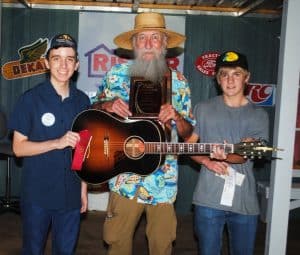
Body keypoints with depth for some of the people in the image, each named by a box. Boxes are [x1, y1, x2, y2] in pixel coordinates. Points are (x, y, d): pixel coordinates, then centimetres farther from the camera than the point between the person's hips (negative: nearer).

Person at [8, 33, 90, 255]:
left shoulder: (82, 101, 4)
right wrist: (57, 143, -20)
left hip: (70, 195, 3)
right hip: (37, 195, -3)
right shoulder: (31, 99, -7)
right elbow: (19, 147, -8)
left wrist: (83, 189, 8)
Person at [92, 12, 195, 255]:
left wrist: (176, 117, -16)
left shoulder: (178, 81, 2)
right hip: (124, 177, 0)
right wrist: (107, 106, -11)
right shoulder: (117, 74, 1)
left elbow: (188, 133, 5)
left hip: (163, 179, 1)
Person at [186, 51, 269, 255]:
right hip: (208, 199, 0)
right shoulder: (204, 109, 4)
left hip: (245, 202, 1)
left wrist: (225, 157, -31)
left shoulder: (258, 115, 2)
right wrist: (207, 161, -10)